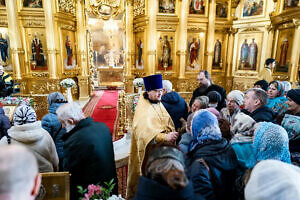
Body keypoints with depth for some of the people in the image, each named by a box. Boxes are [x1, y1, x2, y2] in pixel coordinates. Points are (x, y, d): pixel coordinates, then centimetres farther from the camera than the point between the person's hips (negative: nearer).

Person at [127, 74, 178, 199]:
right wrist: (165, 137, -43)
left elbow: (167, 122, 12)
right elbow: (145, 131, -35)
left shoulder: (158, 103, 6)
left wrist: (172, 133, -3)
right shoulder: (142, 109, -20)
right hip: (149, 151, -7)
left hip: (163, 148, 7)